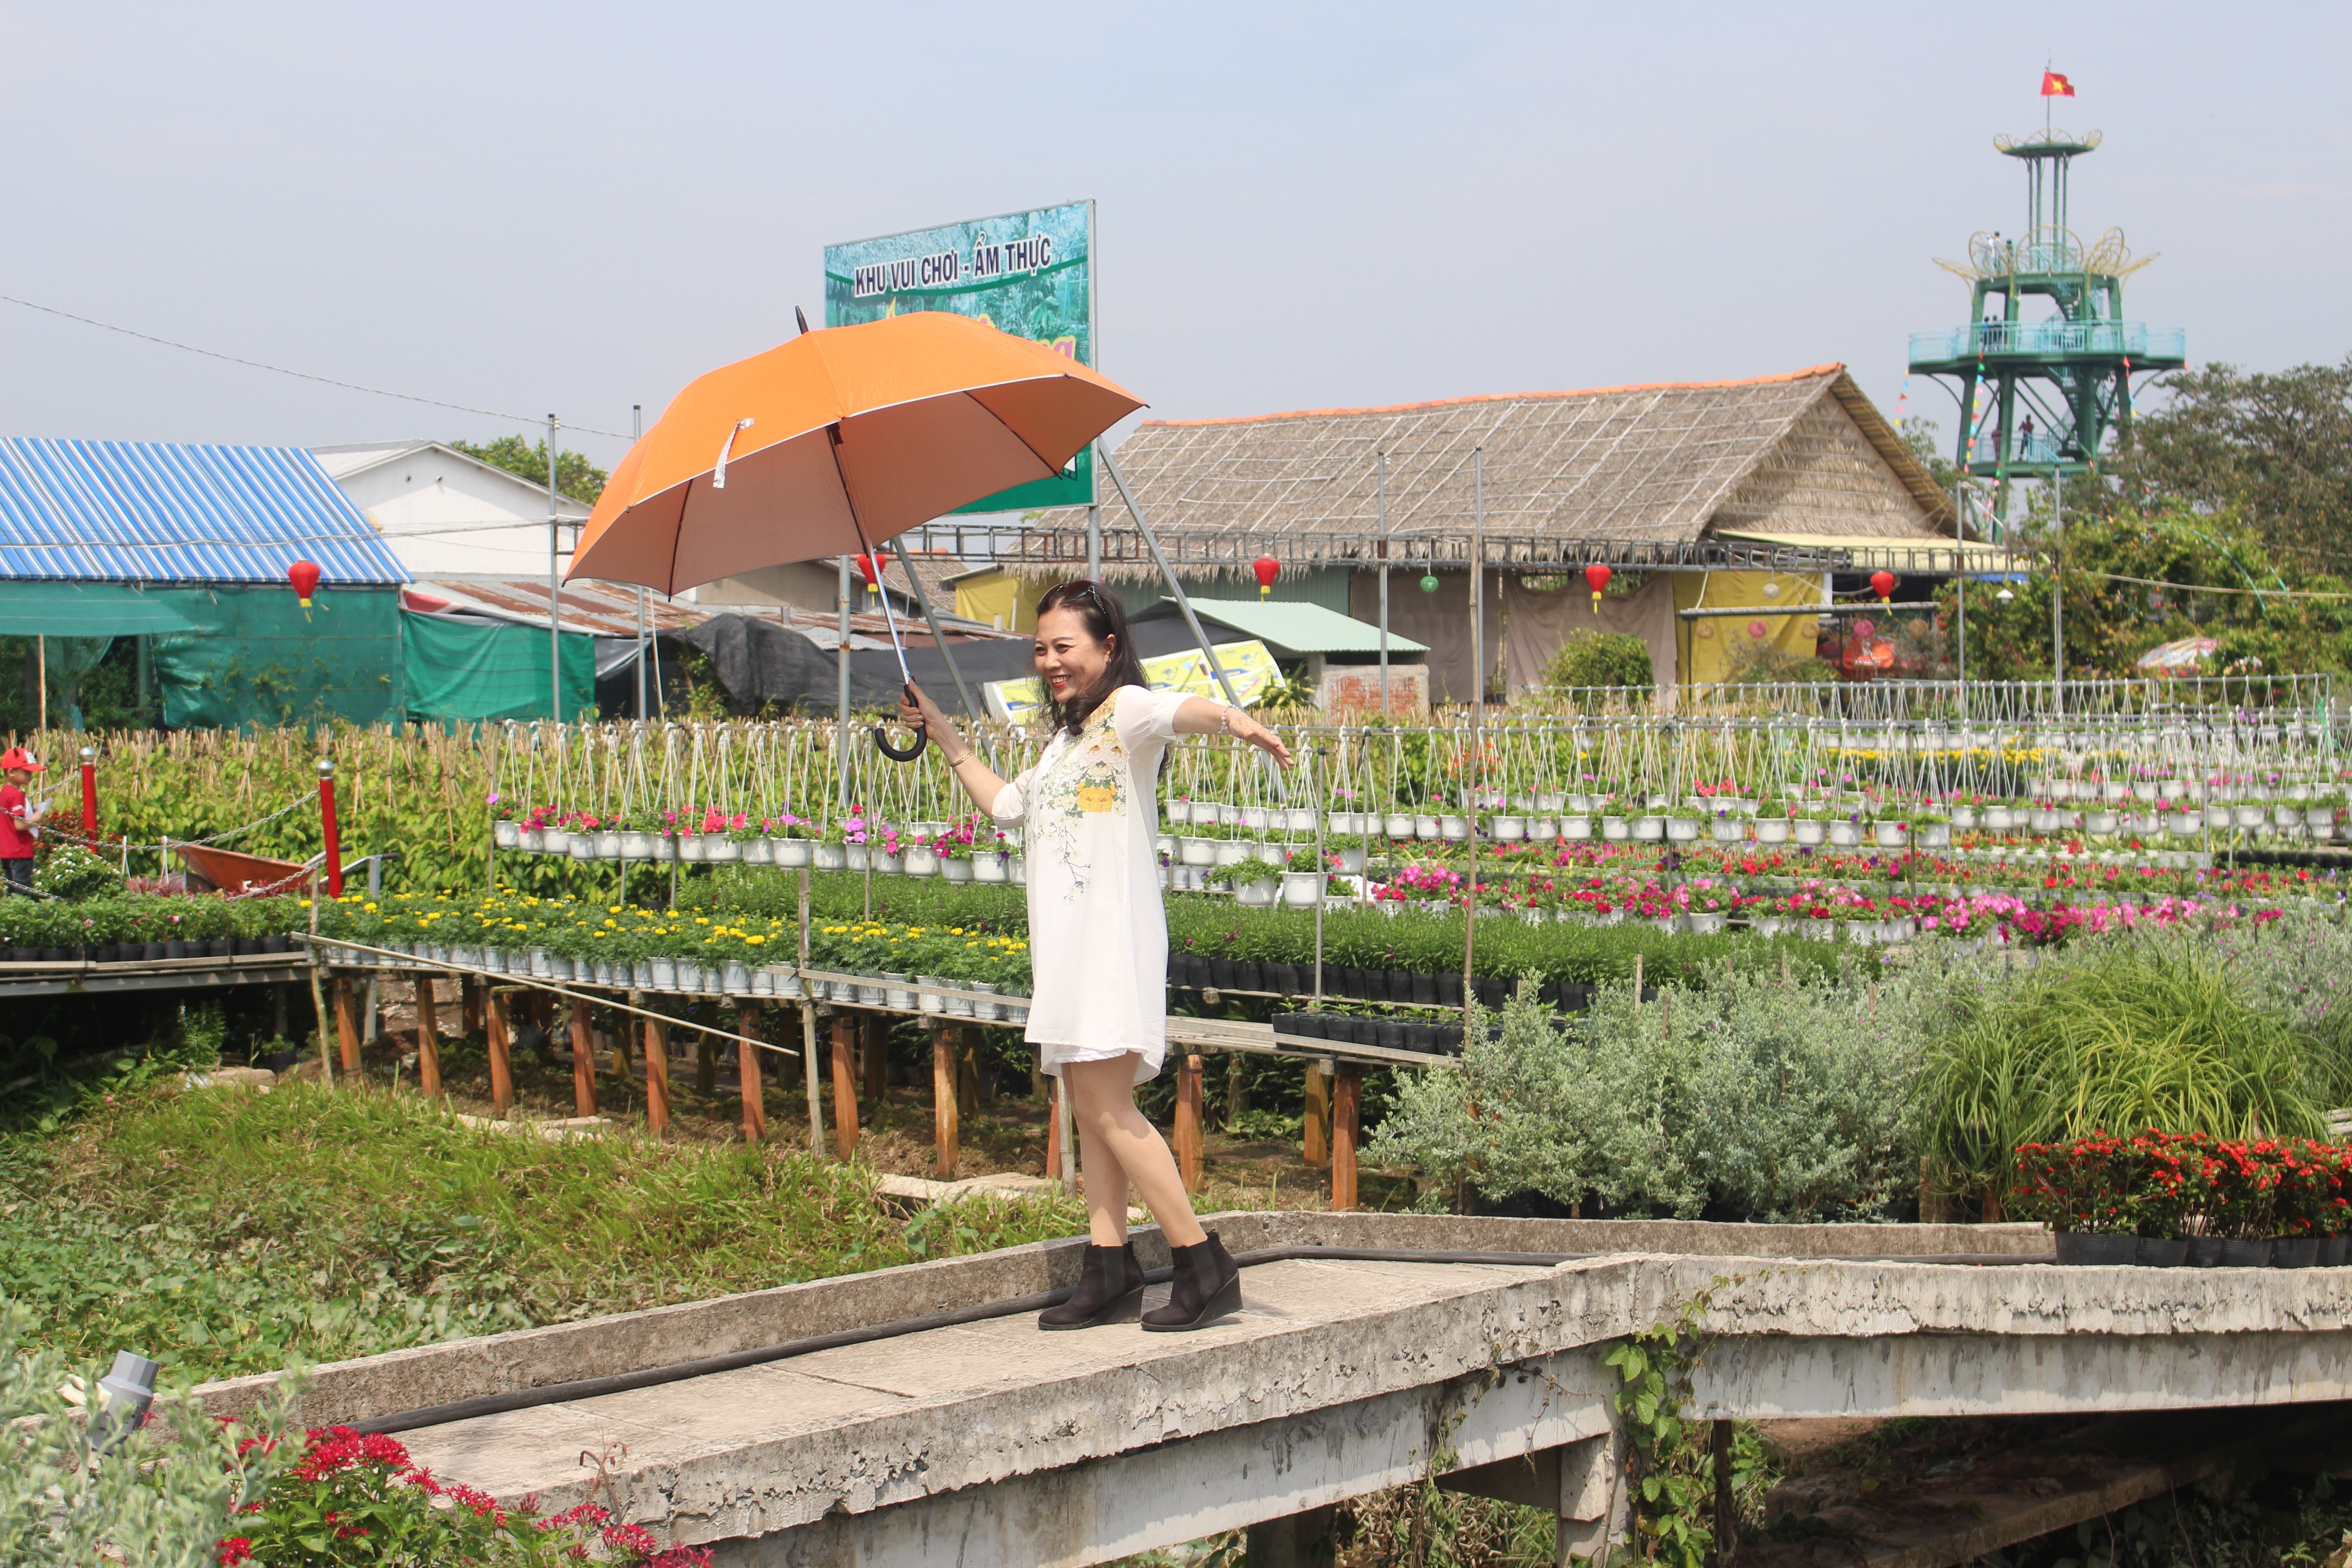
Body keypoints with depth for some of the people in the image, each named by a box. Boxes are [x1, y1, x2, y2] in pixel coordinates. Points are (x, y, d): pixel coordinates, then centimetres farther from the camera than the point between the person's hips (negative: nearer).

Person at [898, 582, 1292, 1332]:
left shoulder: (1125, 710, -4)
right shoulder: (1065, 741, 24)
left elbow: (1175, 711, -29)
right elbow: (1006, 805, 39)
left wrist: (1233, 719, -50)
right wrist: (946, 739, 37)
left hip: (1113, 933, -9)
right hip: (1064, 942, 9)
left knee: (1105, 1106, -14)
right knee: (1089, 1107, 8)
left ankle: (1205, 1264, -9)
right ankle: (1109, 1270, 11)